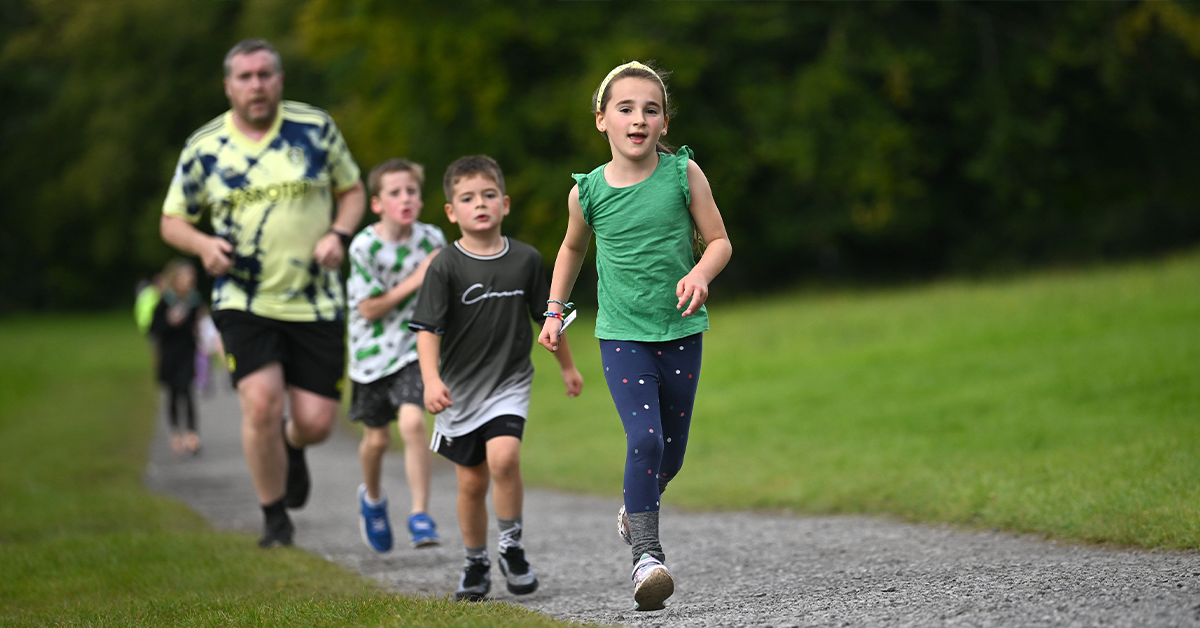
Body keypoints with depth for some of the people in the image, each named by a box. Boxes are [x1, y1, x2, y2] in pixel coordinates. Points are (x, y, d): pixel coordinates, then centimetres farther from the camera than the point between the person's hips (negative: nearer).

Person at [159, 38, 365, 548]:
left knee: (316, 421, -2)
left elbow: (352, 190, 12)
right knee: (261, 402, -19)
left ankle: (291, 447, 39)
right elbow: (172, 220, 8)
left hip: (316, 302, 1)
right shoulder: (204, 148, -1)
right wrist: (204, 245, -13)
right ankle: (274, 519, 1)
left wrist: (338, 234, -8)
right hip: (244, 303, -1)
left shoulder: (316, 128, 1)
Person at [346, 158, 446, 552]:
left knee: (412, 422, -21)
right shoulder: (364, 247, -16)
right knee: (377, 438, 12)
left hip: (414, 348, 0)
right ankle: (372, 498, 43)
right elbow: (369, 308, -17)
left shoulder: (431, 239, -7)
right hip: (373, 352, 0)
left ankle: (420, 515, -15)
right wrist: (414, 281, -21)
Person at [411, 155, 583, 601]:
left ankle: (512, 547, -5)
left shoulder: (526, 260, -3)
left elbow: (548, 316, 11)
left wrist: (567, 366, 20)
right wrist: (431, 379, -29)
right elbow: (427, 329, -14)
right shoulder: (445, 267, -10)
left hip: (509, 382, 0)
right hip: (460, 388, 0)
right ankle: (476, 564, 26)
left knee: (503, 458, -23)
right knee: (471, 482, 7)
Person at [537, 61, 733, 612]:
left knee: (671, 453, 10)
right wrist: (555, 310, 10)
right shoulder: (588, 191, -3)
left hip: (680, 333, 1)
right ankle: (647, 555, -16)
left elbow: (719, 241, 0)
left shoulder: (683, 174, -6)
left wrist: (701, 273, -20)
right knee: (645, 437, -20)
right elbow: (572, 248, 17)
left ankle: (635, 509, 42)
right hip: (621, 335, -1)